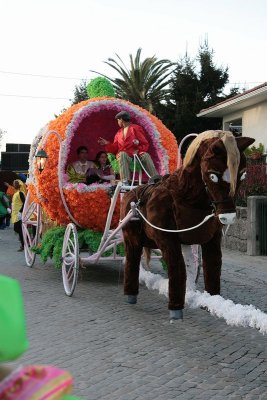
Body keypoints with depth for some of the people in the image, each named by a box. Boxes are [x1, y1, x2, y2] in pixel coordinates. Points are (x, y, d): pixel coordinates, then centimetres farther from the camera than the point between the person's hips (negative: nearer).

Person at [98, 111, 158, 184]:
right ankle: (125, 181, -50)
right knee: (122, 155, -35)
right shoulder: (119, 133, 24)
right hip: (124, 153, 2)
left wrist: (138, 150, -13)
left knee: (146, 156, -32)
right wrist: (107, 144, 7)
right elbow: (115, 148, 22)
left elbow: (145, 144, 3)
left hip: (136, 153, -2)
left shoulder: (136, 128, 9)